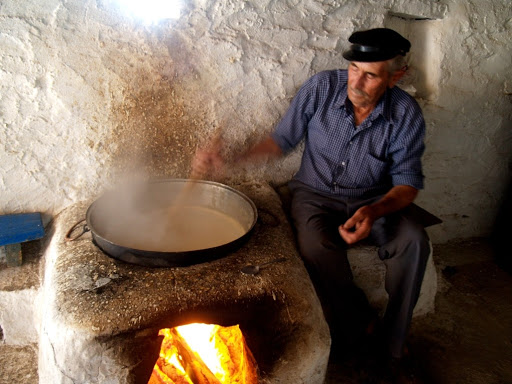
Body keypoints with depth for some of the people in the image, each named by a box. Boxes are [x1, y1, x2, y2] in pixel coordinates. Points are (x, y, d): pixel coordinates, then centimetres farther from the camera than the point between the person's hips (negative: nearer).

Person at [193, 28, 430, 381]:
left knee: (414, 241, -27)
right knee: (316, 245, -33)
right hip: (316, 193, 0)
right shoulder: (322, 88, -11)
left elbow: (408, 182, -8)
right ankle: (358, 328, -4)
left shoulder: (406, 114, -11)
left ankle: (393, 343, -4)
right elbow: (283, 139, -1)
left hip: (374, 200, 1)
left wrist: (374, 212, -30)